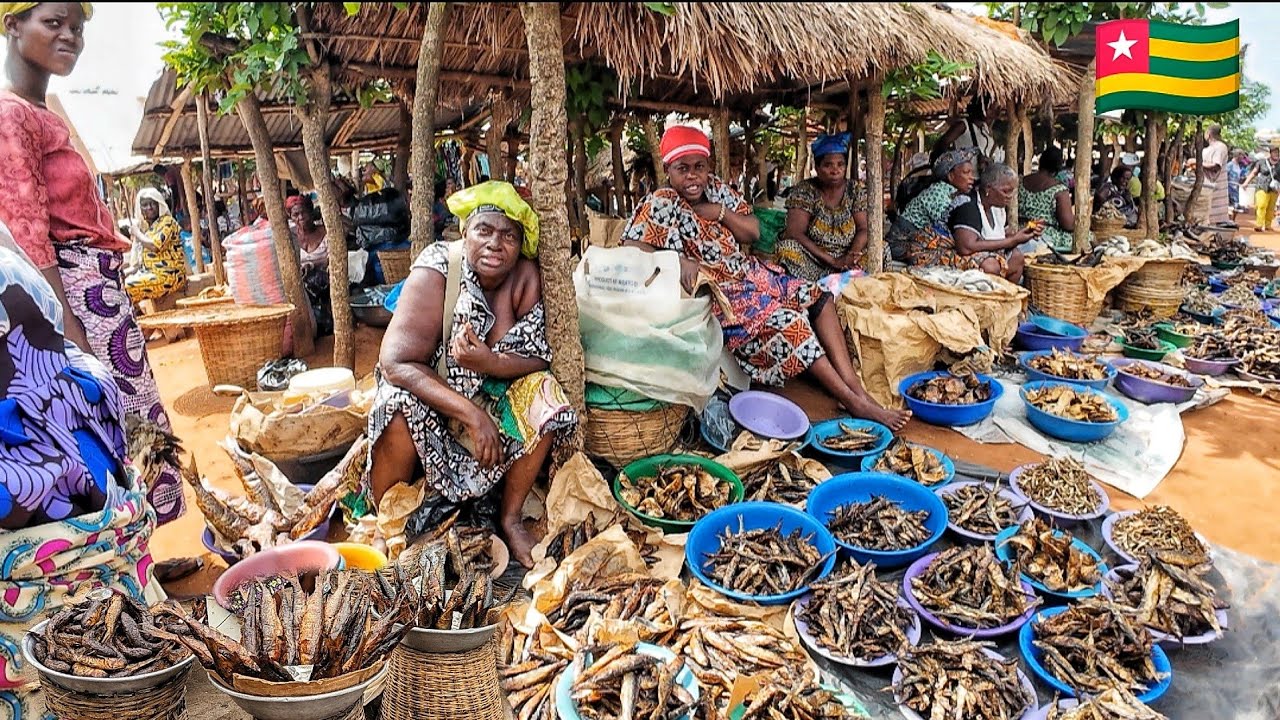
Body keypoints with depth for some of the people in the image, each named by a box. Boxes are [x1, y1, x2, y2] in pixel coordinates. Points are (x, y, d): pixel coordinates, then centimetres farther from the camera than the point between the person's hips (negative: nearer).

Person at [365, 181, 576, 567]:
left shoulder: (525, 277, -13)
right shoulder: (437, 270, -22)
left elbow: (540, 358, -13)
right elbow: (397, 364, -28)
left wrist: (487, 361, -34)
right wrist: (472, 415, -35)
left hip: (492, 395, 3)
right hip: (426, 393, -2)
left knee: (546, 400, -23)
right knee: (401, 409, -33)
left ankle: (510, 516, -3)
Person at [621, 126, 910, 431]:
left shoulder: (715, 188, 6)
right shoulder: (661, 204, -15)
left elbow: (754, 232, 7)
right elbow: (631, 248, -26)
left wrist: (721, 213, -11)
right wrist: (678, 260, -38)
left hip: (748, 273, 9)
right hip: (715, 294, -8)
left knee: (817, 296, -4)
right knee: (788, 321, -23)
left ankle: (856, 387, -9)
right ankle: (854, 402, -14)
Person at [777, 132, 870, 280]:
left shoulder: (856, 190, 5)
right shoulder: (804, 190, -5)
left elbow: (864, 229, -2)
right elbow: (794, 233, -15)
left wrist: (850, 257, -25)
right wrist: (832, 261, -22)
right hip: (813, 259, -2)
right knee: (787, 247, -31)